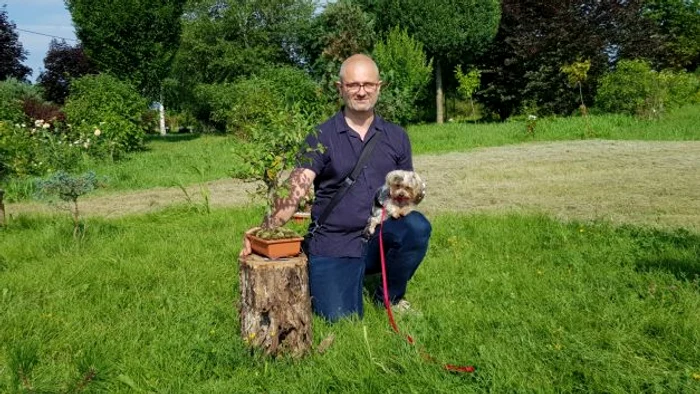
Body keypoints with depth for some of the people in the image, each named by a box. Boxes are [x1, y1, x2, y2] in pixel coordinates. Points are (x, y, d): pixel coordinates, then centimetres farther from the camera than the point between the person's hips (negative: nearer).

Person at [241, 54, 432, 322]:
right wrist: (266, 228, -30)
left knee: (416, 226, -29)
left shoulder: (396, 136, 8)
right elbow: (296, 188, -14)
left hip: (379, 239, 2)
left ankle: (391, 297, 0)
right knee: (340, 320, -14)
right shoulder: (321, 138, -2)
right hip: (333, 244, -2)